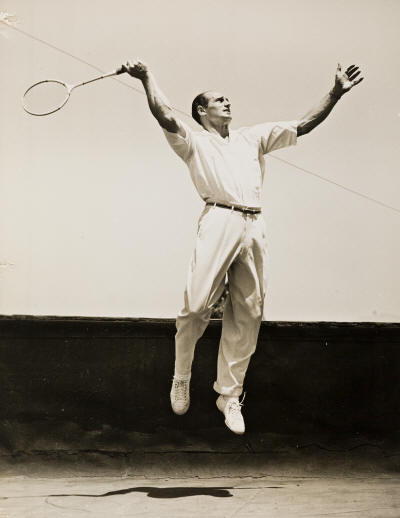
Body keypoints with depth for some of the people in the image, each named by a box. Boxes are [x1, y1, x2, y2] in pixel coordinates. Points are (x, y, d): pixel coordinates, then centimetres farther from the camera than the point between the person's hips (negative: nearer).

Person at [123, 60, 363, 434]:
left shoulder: (252, 137, 28)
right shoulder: (194, 142, 16)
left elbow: (304, 125, 25)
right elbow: (166, 117, -3)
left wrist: (336, 92, 18)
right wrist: (147, 78, -12)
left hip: (255, 228, 4)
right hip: (219, 222, -4)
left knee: (247, 317, 1)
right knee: (196, 307, -12)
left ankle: (229, 395, 11)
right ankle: (181, 379, 11)